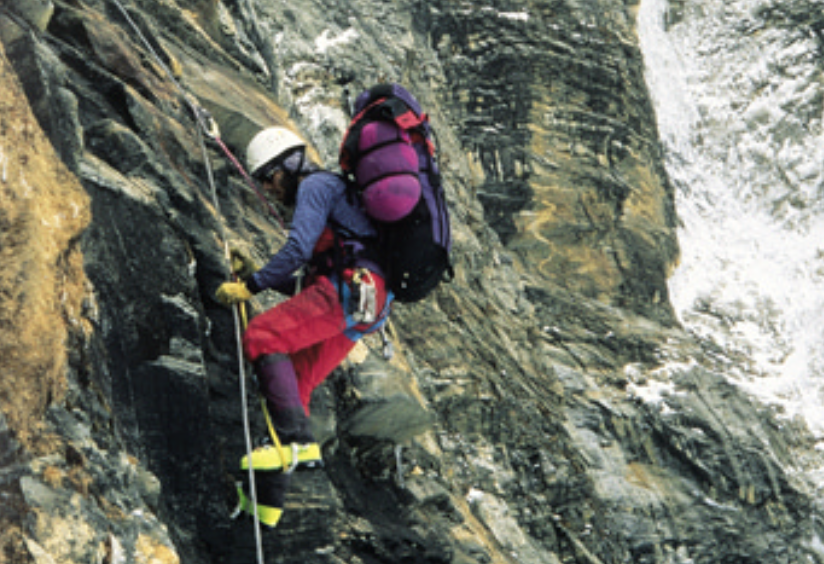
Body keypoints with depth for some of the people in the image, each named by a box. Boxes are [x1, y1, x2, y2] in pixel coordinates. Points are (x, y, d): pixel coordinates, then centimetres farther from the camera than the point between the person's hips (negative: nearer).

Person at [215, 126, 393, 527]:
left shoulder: (315, 186, 5)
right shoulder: (326, 195, 34)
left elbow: (298, 250, -12)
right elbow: (303, 284, 32)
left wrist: (251, 287, -6)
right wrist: (255, 274, 24)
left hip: (350, 287, -10)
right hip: (363, 305, 10)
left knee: (261, 337, -19)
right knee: (292, 384, 7)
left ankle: (298, 442, -32)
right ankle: (268, 502, 5)